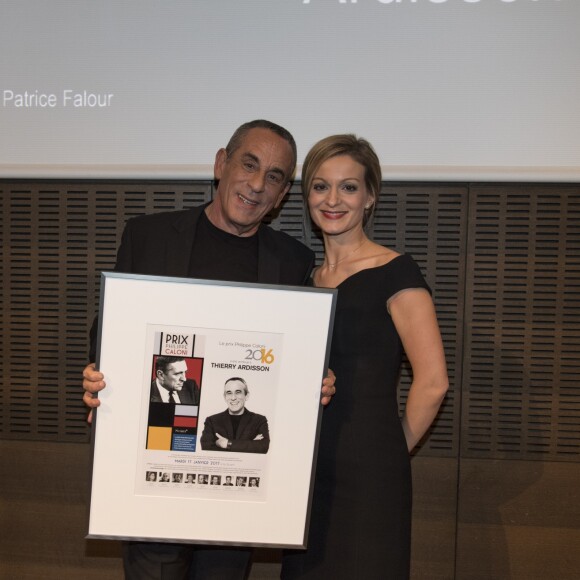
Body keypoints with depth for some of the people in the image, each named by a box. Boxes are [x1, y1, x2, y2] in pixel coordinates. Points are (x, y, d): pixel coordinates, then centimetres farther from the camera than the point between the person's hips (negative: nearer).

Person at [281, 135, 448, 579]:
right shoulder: (308, 277, 10)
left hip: (367, 476, -6)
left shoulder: (395, 272, -9)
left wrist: (393, 451, -4)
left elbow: (432, 382, -14)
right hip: (308, 473, 6)